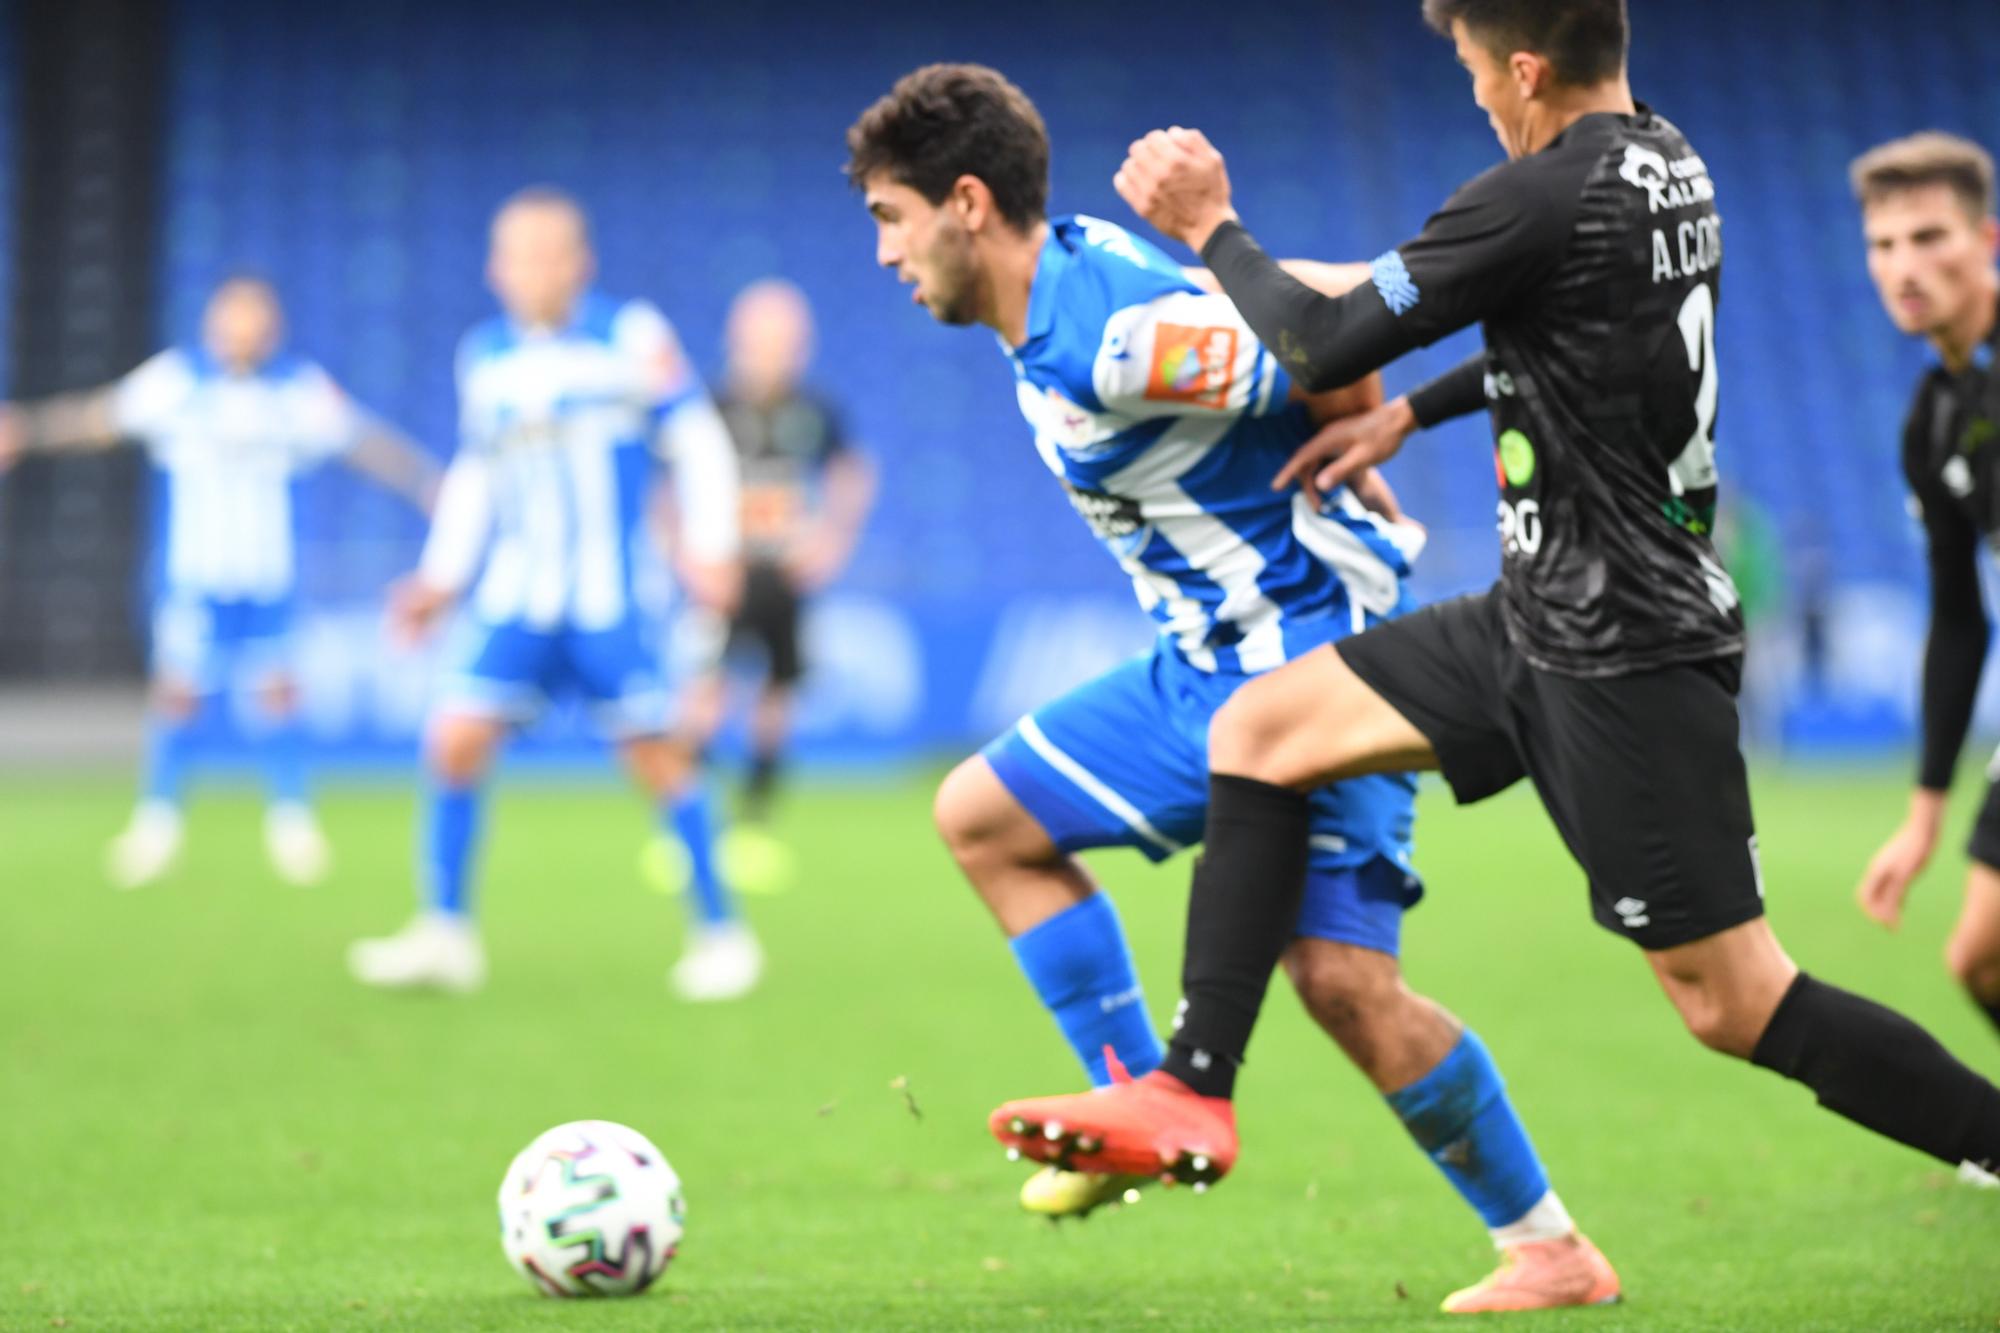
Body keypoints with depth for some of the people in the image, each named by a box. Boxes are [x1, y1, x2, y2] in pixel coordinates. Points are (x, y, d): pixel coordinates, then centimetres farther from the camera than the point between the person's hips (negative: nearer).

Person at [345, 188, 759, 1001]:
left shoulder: (632, 337, -3)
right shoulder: (482, 360, 10)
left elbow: (695, 440, 0)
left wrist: (710, 546, -8)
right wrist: (441, 580, 15)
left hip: (610, 599, -4)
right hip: (514, 595, 4)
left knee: (655, 754, -5)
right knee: (456, 742, -8)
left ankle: (721, 933, 8)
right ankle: (445, 931, 3)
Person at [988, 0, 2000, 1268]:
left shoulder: (1543, 200, -20)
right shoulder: (1668, 165, 7)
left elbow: (1325, 345, -13)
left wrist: (1208, 228, 2)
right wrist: (1411, 413, 25)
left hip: (1620, 660, -10)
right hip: (1539, 624, 10)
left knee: (1733, 1001, -7)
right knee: (1261, 727, 10)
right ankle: (1193, 1092, 9)